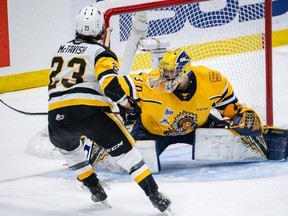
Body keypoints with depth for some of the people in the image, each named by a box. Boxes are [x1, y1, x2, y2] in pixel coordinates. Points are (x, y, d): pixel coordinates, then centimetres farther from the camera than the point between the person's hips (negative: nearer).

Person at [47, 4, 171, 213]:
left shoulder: (62, 49, 24)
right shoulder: (101, 53, 5)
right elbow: (109, 83, -12)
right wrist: (129, 104, -4)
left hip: (57, 115, 5)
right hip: (91, 112, -5)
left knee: (68, 146, 35)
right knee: (126, 151, 2)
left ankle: (96, 190, 30)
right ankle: (155, 196, -7)